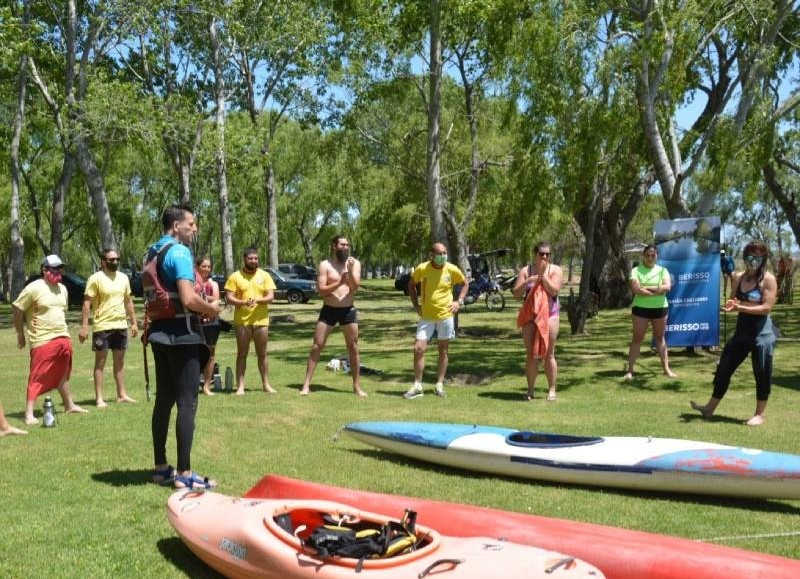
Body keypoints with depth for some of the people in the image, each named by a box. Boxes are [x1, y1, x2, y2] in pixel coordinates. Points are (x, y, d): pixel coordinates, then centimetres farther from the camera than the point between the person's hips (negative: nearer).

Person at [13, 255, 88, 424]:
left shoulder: (62, 288, 12)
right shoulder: (34, 288, -11)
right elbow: (17, 309, -7)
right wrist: (20, 334, -3)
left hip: (63, 339, 7)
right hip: (43, 341, -7)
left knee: (63, 375, 19)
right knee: (37, 377, -7)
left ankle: (69, 405, 31)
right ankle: (29, 413, -4)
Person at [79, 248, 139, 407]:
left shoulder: (123, 278, 9)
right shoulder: (95, 278, -8)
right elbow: (87, 303, -10)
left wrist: (134, 322, 13)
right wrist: (84, 327, -16)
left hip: (121, 326, 6)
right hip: (102, 327, -6)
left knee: (120, 361, 11)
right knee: (100, 361, 1)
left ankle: (122, 394, 19)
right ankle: (99, 398, 5)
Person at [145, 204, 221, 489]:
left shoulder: (151, 254, 16)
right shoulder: (179, 252, -13)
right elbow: (188, 299, -23)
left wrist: (202, 309, 19)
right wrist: (212, 308, -4)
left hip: (159, 331, 9)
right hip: (181, 333, -9)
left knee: (164, 400, 13)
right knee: (187, 403, -6)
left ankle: (161, 468, 19)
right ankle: (184, 474, -5)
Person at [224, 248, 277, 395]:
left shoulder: (265, 275, 5)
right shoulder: (235, 276, 0)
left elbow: (271, 297, -1)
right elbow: (229, 298, -5)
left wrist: (258, 300, -20)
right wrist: (243, 302, -22)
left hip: (261, 320, 2)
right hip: (242, 321, -1)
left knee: (262, 354, 9)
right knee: (242, 354, 4)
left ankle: (266, 384, 18)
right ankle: (240, 386, 9)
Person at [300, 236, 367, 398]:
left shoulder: (354, 263, 3)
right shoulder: (325, 265, -3)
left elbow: (355, 287, -9)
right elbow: (321, 290, -11)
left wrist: (350, 271, -24)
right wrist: (339, 283, -23)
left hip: (348, 310, 1)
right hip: (328, 310, -1)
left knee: (353, 348, 4)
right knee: (316, 346, -2)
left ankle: (357, 386, 14)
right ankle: (306, 385, 3)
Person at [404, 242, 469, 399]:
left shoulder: (452, 269, -7)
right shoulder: (422, 269, -8)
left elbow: (465, 284, 9)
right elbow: (411, 284, 10)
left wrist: (459, 301, -3)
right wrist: (415, 305, 3)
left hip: (445, 316, 0)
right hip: (426, 317, 0)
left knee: (443, 351, 8)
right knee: (418, 349, -7)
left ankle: (440, 384, 20)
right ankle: (417, 386, 3)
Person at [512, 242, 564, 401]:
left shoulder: (555, 270, 1)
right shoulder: (526, 271, 4)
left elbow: (554, 290, -13)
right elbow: (516, 293, -1)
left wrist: (543, 275, -16)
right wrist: (527, 282, -16)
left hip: (549, 314, -2)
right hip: (530, 315, 2)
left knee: (548, 353, -1)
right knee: (531, 354, 3)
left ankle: (552, 389, 6)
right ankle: (530, 390, 9)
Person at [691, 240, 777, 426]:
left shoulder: (768, 279, -9)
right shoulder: (738, 277, 7)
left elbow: (766, 307, -17)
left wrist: (740, 307, -23)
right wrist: (731, 305, -11)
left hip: (762, 332, -6)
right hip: (742, 329, 6)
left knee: (762, 373, 3)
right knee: (724, 367, 8)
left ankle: (759, 414, 17)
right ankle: (710, 407, 18)